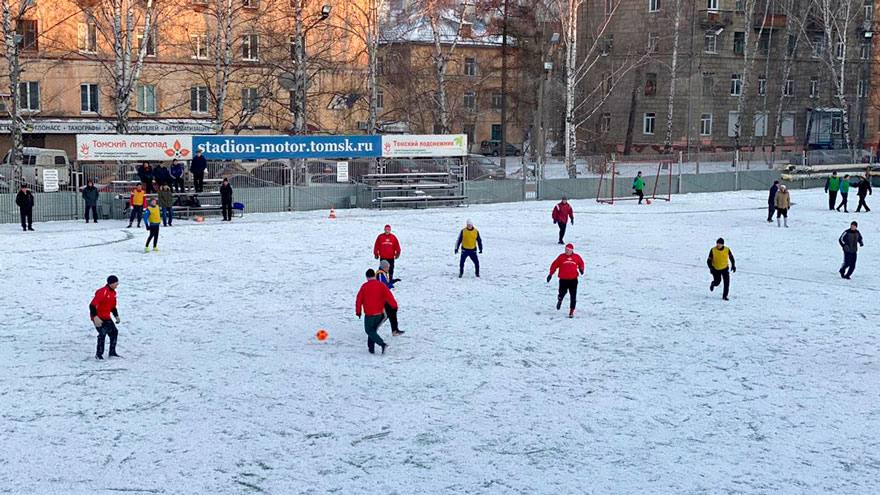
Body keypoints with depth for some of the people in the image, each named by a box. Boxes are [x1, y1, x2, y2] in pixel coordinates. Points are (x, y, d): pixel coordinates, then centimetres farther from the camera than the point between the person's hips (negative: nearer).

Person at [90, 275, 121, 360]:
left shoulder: (113, 293, 8)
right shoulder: (102, 292, -22)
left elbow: (113, 306, 22)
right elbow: (92, 305, -27)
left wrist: (116, 316, 10)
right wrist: (95, 317, -32)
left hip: (107, 318, 9)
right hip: (98, 318, -9)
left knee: (114, 332, 8)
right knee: (102, 333, -19)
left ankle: (112, 352, 19)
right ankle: (99, 354, -9)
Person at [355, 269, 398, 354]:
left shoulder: (364, 286, -6)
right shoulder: (381, 285, -2)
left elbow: (359, 299, -1)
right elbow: (388, 295, -10)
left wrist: (358, 311, 9)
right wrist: (394, 305, -6)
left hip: (369, 313, -4)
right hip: (380, 313, 4)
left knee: (369, 330, 5)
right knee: (373, 329, 19)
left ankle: (382, 344, -14)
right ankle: (371, 348, 18)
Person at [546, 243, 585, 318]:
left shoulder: (577, 257, 4)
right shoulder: (561, 257, 0)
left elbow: (581, 263, 22)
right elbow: (554, 265, 2)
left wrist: (581, 269, 3)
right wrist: (551, 274, -1)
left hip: (573, 280, 1)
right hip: (563, 279, -1)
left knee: (573, 296, -3)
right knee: (562, 294, 2)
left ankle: (571, 311, 5)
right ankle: (559, 300, 39)